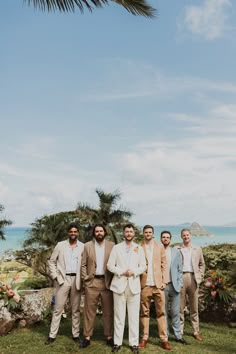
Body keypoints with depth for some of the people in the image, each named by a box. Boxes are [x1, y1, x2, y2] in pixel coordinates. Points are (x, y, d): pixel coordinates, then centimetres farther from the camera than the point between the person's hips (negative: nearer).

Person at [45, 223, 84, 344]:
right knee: (58, 308, 4)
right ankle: (52, 335, 13)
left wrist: (83, 279, -4)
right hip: (63, 279, 0)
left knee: (76, 309, 10)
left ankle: (76, 334, 19)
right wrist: (55, 276, -3)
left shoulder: (83, 247, 1)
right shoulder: (60, 245, 1)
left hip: (76, 280, 1)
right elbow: (52, 261, 6)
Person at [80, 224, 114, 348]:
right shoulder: (87, 246, 5)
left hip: (107, 282, 0)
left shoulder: (111, 245, 3)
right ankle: (87, 337, 13)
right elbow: (83, 264, 4)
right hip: (92, 282, 0)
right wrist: (85, 278, -4)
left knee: (108, 311, 6)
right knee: (89, 310, 4)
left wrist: (113, 280, -3)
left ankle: (109, 337, 16)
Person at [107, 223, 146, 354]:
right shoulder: (116, 248, 6)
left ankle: (134, 343, 11)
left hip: (134, 284, 1)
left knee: (134, 315, 3)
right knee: (119, 315, 3)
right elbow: (110, 265, 1)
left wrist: (134, 272, -11)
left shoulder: (139, 248, 8)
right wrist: (122, 272, -11)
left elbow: (143, 266, 6)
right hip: (119, 284, 0)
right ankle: (117, 342, 12)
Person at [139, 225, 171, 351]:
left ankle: (164, 339, 9)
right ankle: (144, 338, 16)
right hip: (144, 284, -1)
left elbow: (163, 263, 6)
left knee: (161, 312, 3)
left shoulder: (160, 245, 7)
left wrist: (164, 280, -1)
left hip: (158, 283, 1)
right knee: (144, 312, 7)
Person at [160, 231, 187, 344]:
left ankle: (178, 335, 16)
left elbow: (180, 270, 7)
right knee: (163, 312, 6)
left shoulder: (176, 252, 7)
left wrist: (179, 284, -1)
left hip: (174, 286, 1)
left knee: (175, 312, 6)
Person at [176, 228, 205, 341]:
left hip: (193, 278, 2)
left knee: (194, 307, 7)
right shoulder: (176, 249, 5)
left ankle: (196, 331, 14)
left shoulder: (197, 249, 12)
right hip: (180, 278, -2)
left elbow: (202, 264, 17)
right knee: (180, 307, 3)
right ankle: (180, 331, 11)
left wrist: (200, 277, 7)